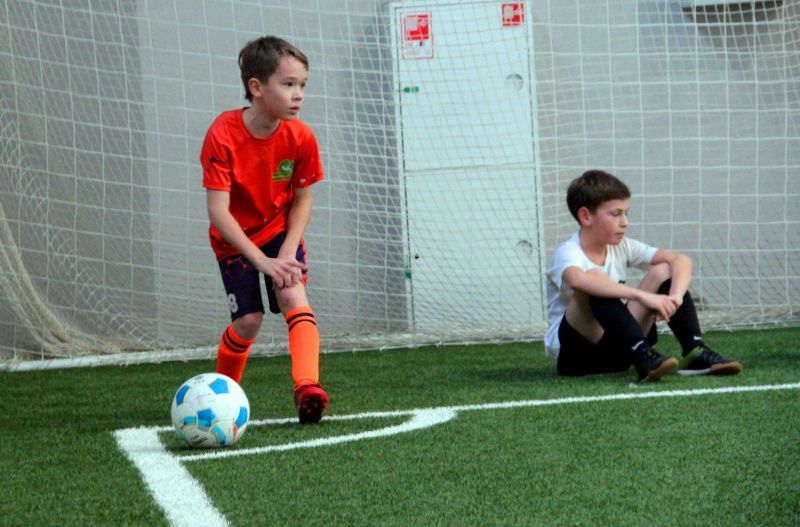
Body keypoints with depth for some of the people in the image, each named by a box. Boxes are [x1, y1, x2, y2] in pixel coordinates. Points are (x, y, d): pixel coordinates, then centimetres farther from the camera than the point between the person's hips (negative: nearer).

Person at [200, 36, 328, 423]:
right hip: (234, 240, -2)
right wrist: (262, 261, -32)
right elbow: (218, 211, -28)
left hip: (281, 231, 2)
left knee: (294, 296, -23)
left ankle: (307, 387, -35)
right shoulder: (223, 135, -27)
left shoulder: (300, 138, -17)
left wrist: (288, 252, -19)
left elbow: (302, 200, -5)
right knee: (249, 319, -8)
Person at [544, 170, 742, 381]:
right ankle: (643, 357, -45)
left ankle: (695, 351, -21)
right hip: (572, 351, -6)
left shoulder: (621, 247, 2)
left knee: (663, 271, -5)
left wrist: (676, 296, -27)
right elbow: (579, 280, -45)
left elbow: (680, 260, -5)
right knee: (595, 282, -33)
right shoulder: (567, 253, -18)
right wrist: (641, 296, -48)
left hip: (616, 348, 6)